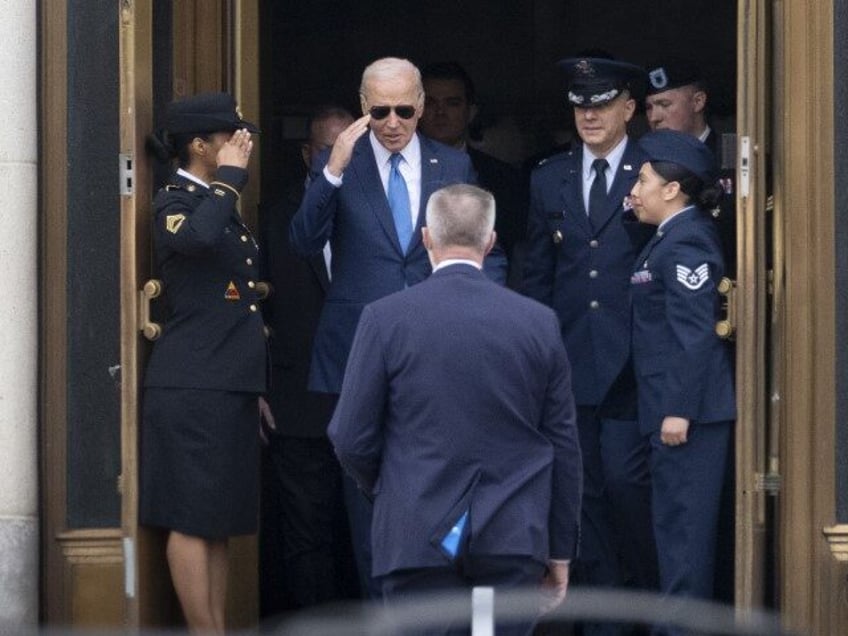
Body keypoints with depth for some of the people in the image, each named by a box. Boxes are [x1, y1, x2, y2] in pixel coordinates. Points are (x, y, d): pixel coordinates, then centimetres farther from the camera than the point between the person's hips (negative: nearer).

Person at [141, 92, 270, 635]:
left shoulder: (221, 203, 19)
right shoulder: (175, 203, -8)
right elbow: (197, 237, -34)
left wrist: (257, 388, 22)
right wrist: (230, 177, -19)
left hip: (230, 387, 9)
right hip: (192, 387, -9)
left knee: (219, 521, 10)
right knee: (193, 518, -6)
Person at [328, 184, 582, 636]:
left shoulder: (386, 319, -4)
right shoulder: (539, 323, 2)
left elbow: (351, 440, -2)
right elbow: (563, 445, 6)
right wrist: (560, 548, 14)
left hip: (419, 535, -1)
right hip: (515, 539, 1)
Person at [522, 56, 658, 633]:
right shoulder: (549, 179, 12)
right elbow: (538, 274, 14)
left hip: (632, 363, -4)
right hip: (570, 362, 4)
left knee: (626, 480, -10)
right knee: (585, 489, 5)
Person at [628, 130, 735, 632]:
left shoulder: (685, 243, -15)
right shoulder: (679, 237, 15)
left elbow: (695, 333, -21)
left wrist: (679, 409, -22)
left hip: (691, 403, -10)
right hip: (683, 403, 10)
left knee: (683, 520, -7)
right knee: (682, 521, 15)